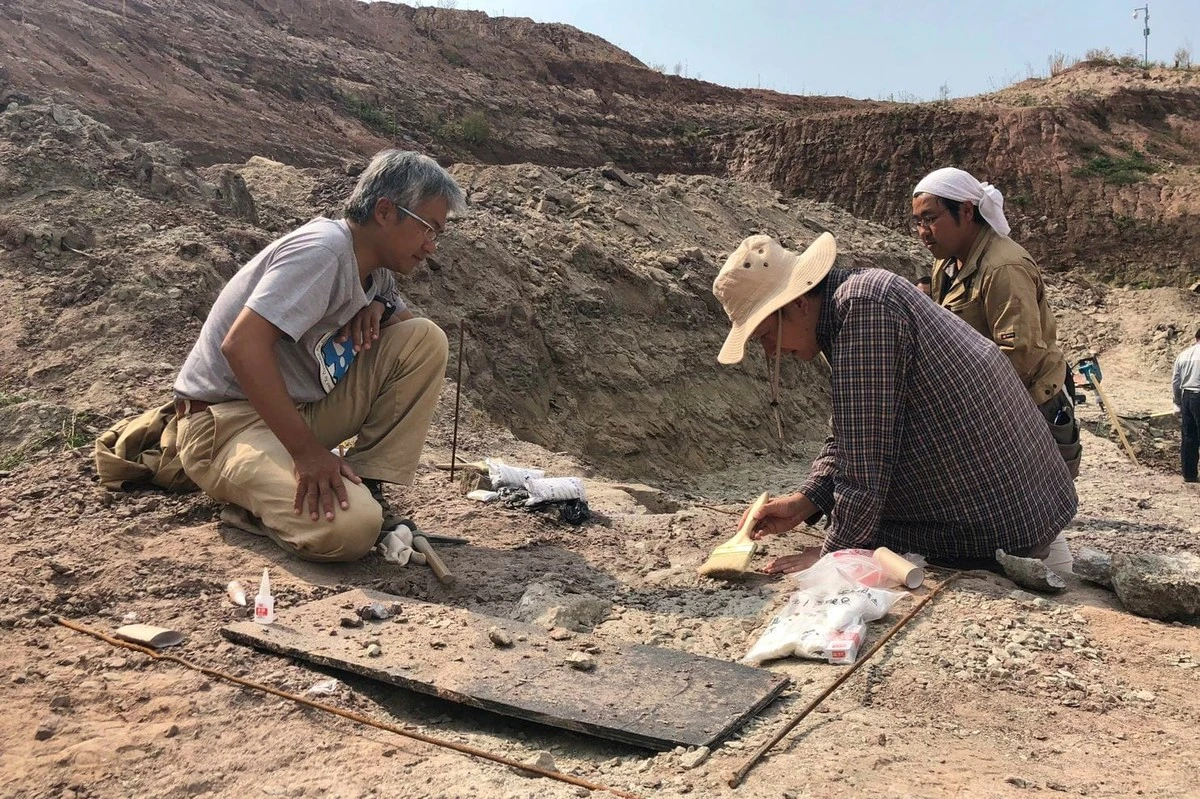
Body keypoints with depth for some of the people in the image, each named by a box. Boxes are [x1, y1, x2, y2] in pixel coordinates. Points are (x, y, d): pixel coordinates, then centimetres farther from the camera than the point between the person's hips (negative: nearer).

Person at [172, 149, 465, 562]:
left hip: (301, 408, 9)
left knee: (424, 338, -5)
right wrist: (308, 452, -30)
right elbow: (242, 346, -29)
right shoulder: (323, 248, -20)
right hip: (226, 420, -9)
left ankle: (367, 484, -3)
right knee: (349, 527, -32)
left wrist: (381, 308, -5)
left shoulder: (377, 268, 6)